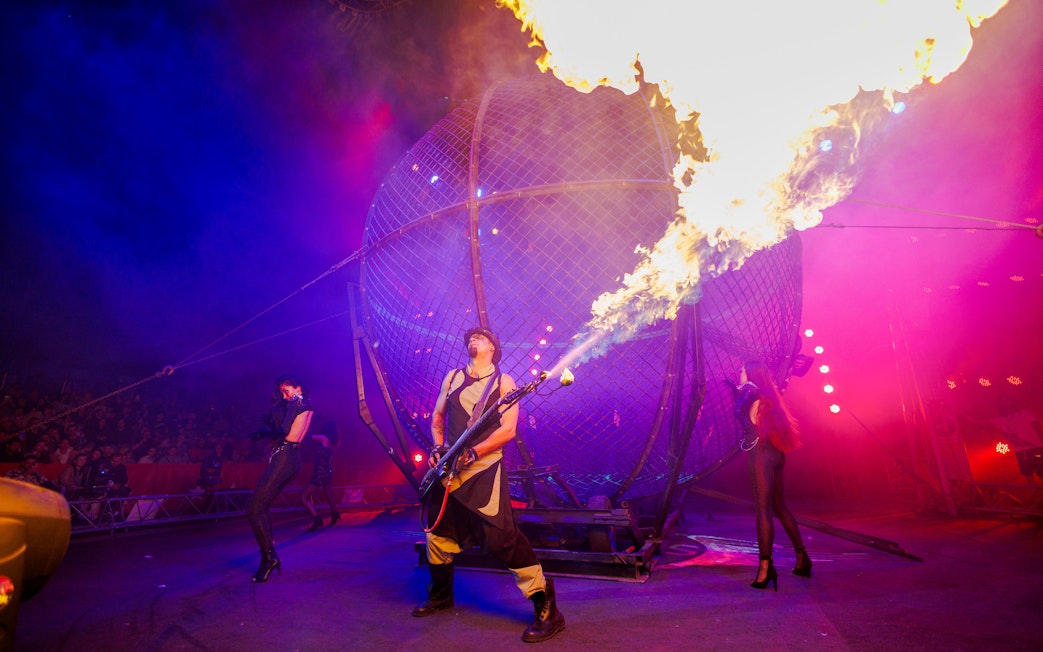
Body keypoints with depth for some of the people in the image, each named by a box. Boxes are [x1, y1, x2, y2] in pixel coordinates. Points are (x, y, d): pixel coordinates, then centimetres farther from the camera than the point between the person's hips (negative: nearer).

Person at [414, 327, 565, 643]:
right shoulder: (452, 377, 10)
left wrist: (472, 453, -19)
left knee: (502, 537, -12)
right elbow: (437, 417, 15)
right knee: (438, 530, 17)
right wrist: (438, 447, -2)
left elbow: (508, 430, -12)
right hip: (449, 467, 6)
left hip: (485, 468, -6)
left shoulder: (503, 381, -4)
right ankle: (440, 595, 42)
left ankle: (547, 609, -1)